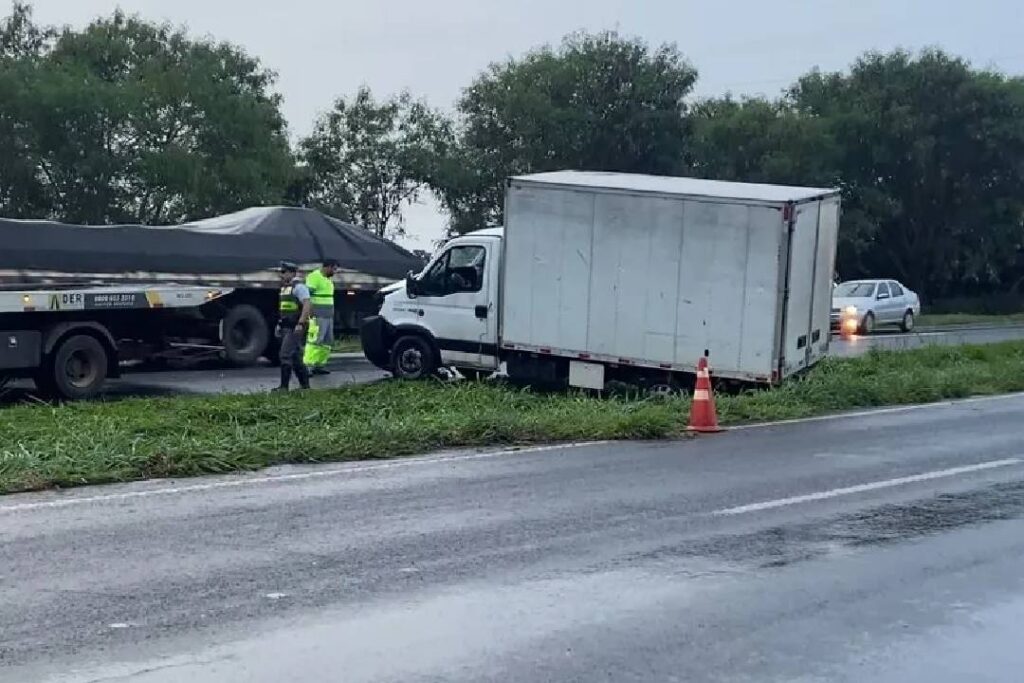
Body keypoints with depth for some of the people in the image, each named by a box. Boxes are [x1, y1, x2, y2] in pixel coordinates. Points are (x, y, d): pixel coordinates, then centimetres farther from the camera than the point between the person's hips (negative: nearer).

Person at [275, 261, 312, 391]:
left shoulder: (299, 286, -11)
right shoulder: (285, 288, 18)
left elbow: (308, 305, -22)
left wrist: (300, 323, -27)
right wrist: (280, 324, 19)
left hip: (295, 328, -10)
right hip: (286, 327, 10)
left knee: (286, 355, -12)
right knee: (295, 358, 10)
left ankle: (284, 386, -10)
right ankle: (305, 385, 15)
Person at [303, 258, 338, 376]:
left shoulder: (328, 279, 19)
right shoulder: (314, 277, -9)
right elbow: (307, 296, -15)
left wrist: (331, 315, 24)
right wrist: (309, 314, -21)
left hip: (328, 316, 9)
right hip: (318, 317, -9)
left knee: (326, 342, 8)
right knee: (314, 341, -12)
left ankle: (319, 365, 13)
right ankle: (308, 365, -12)